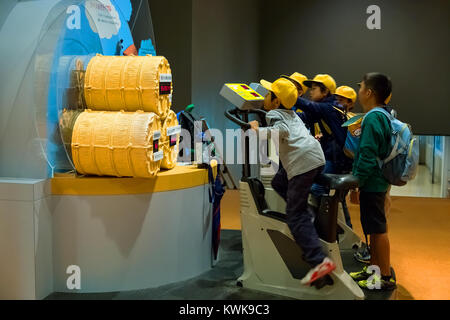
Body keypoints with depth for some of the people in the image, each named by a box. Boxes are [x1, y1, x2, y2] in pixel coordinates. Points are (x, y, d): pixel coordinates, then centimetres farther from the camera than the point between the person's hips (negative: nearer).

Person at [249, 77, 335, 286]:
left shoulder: (274, 114, 1)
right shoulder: (291, 114, 25)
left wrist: (258, 130, -10)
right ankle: (307, 216, 18)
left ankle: (320, 261, -17)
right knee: (278, 183, 28)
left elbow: (282, 131, -19)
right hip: (315, 157, 9)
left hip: (303, 162, -9)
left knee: (295, 216, -8)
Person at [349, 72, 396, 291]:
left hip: (372, 183, -10)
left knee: (378, 229, -2)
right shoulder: (383, 115, 11)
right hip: (378, 181, 10)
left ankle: (386, 278, 8)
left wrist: (356, 183, -18)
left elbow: (367, 157, -23)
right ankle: (373, 269, 30)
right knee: (374, 228, 18)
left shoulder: (372, 119, -19)